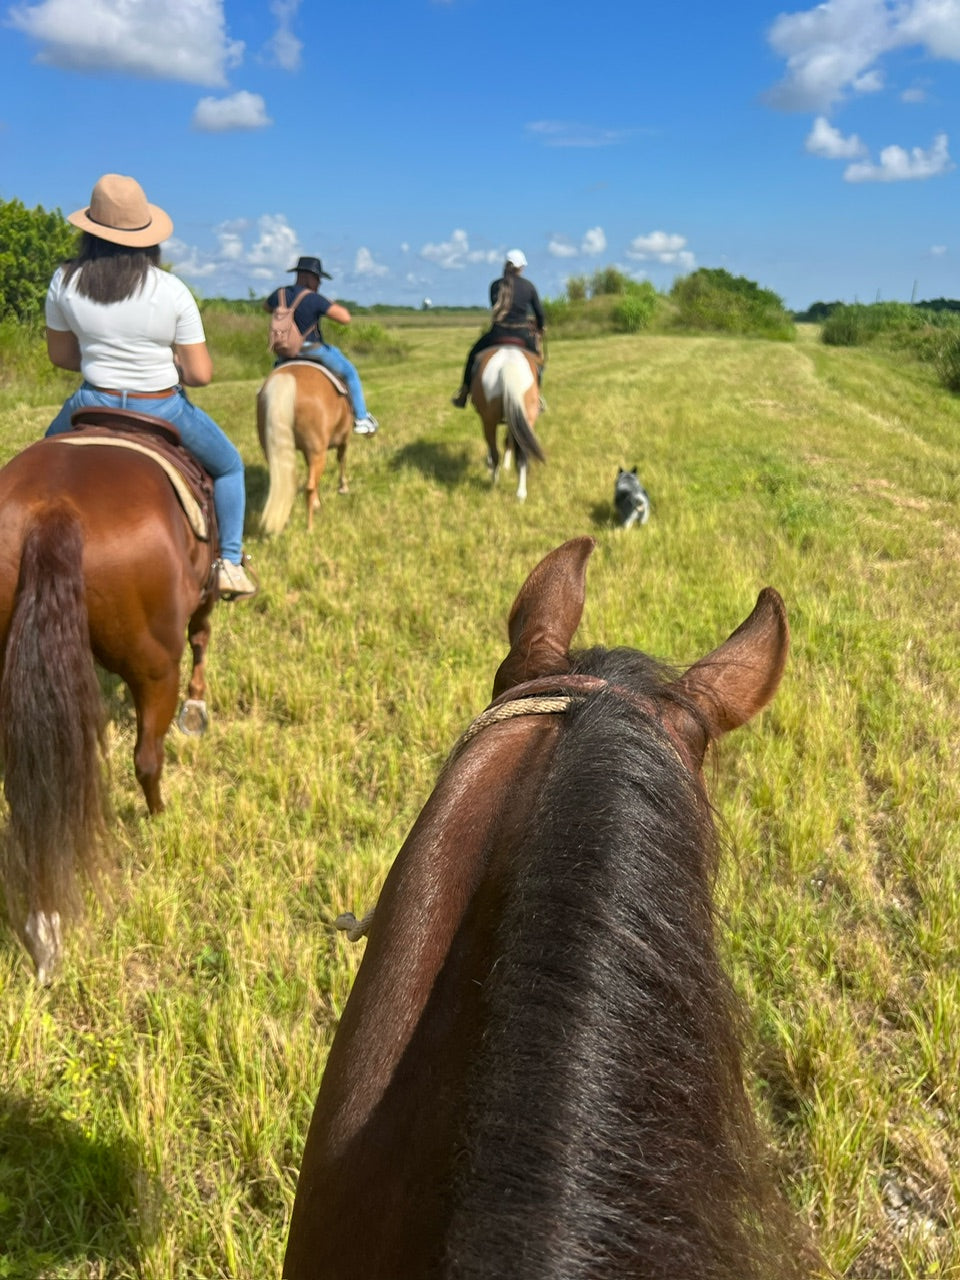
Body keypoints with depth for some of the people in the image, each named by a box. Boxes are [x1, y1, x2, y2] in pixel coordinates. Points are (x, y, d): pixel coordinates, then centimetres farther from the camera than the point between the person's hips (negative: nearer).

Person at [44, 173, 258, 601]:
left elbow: (60, 356, 5)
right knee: (229, 466, 23)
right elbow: (200, 374, -13)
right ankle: (230, 562, 12)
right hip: (162, 411, -2)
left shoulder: (65, 281, -7)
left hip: (93, 405, 3)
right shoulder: (171, 291, -14)